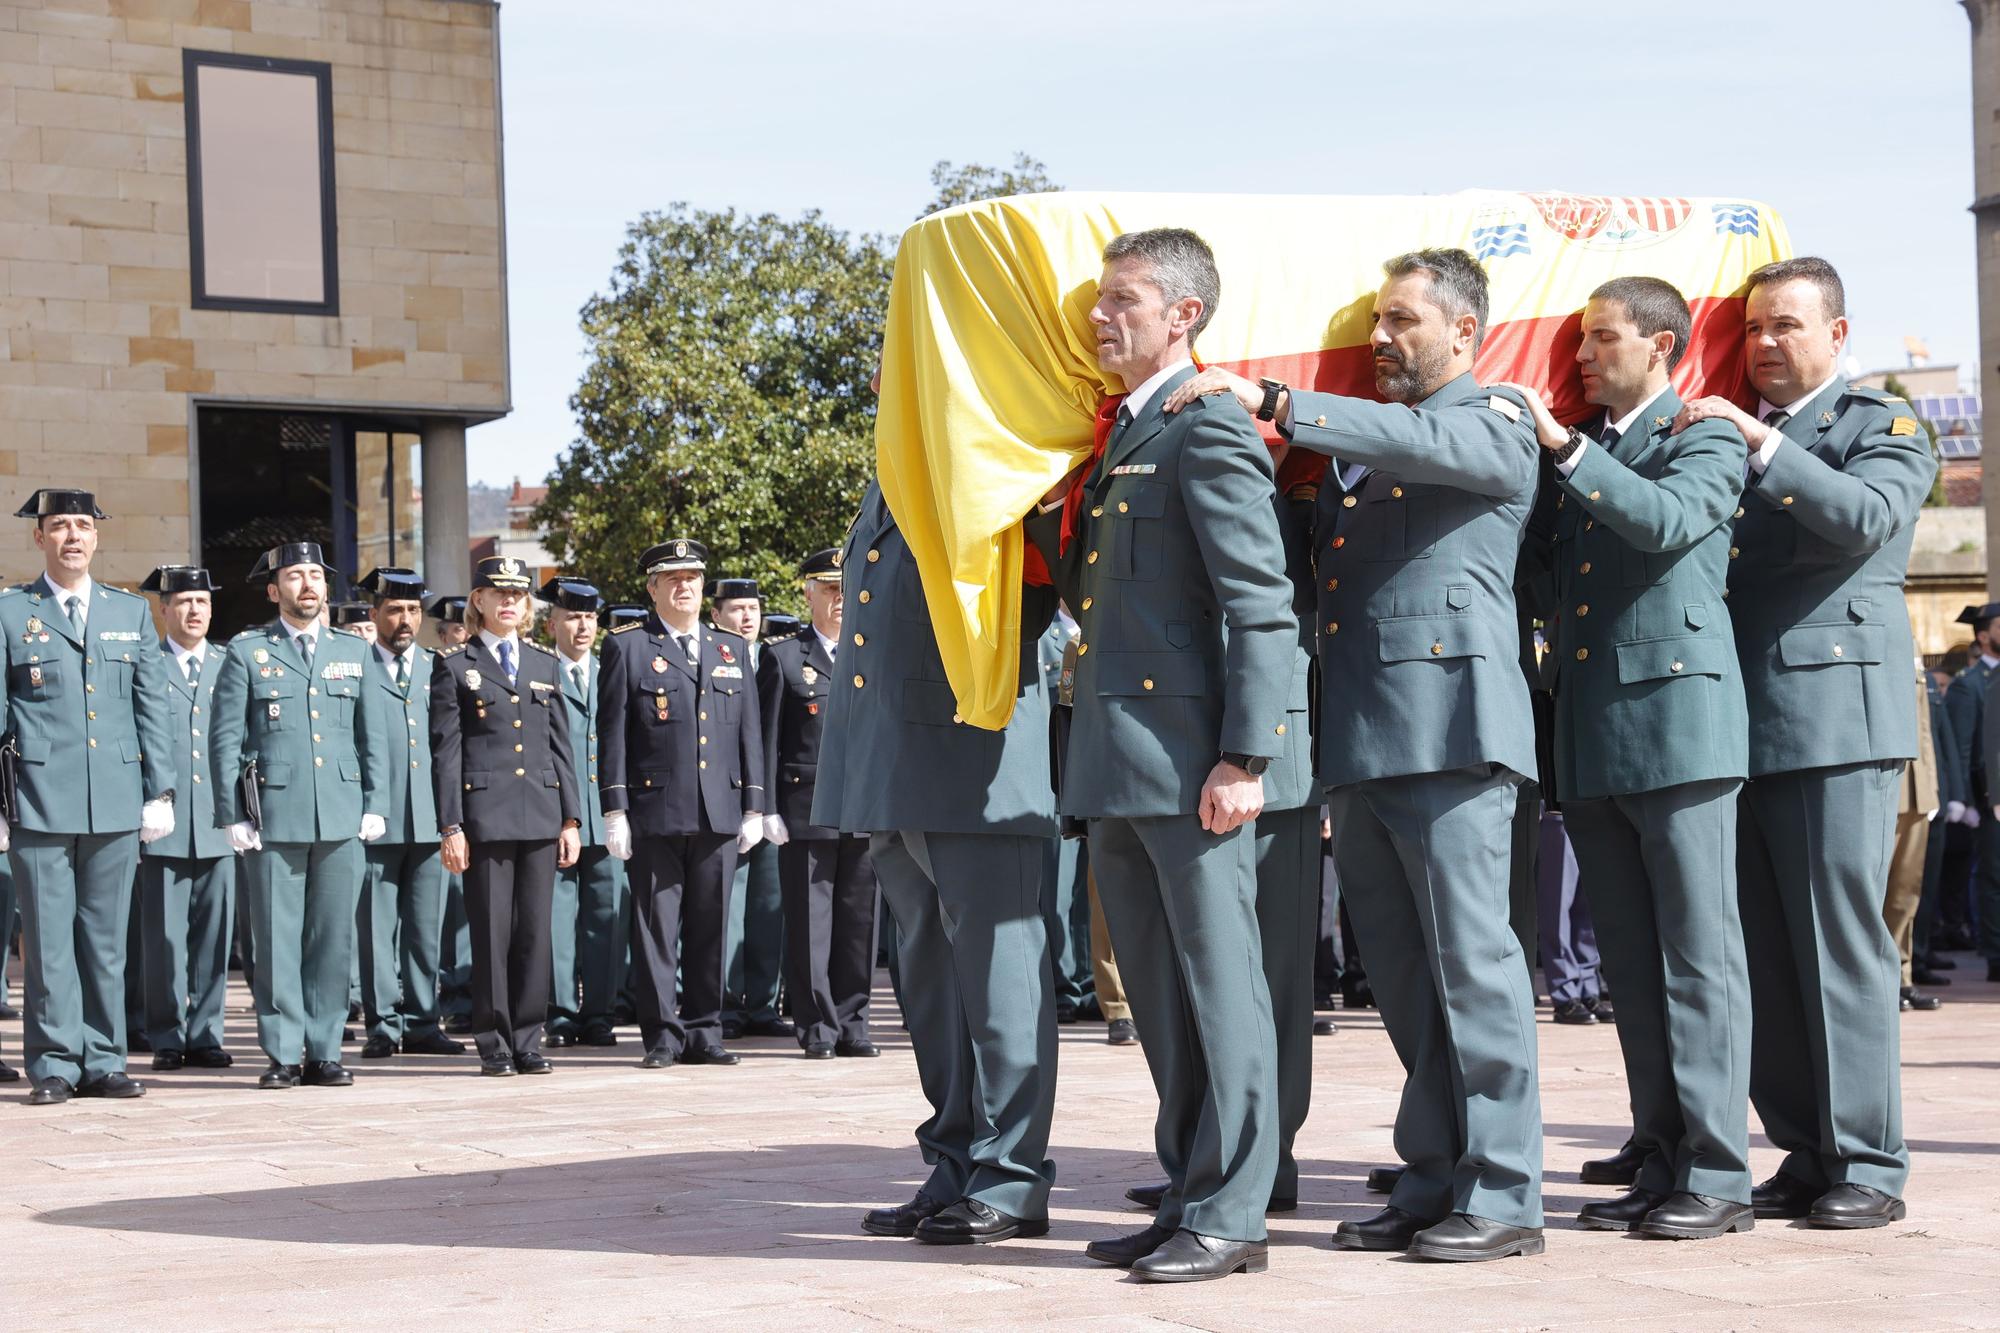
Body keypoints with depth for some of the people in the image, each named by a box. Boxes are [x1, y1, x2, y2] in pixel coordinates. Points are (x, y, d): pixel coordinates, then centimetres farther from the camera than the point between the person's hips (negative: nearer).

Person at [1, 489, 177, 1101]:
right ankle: (54, 1065, 5)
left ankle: (103, 1061, 12)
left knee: (107, 938, 6)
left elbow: (153, 708, 13)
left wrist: (160, 791, 6)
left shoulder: (132, 612, 14)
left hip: (117, 802, 3)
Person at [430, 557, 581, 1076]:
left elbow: (560, 744, 14)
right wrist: (450, 826, -8)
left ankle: (528, 1040, 11)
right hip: (485, 813, -4)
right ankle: (495, 1044, 6)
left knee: (535, 932, 4)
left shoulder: (544, 663, 14)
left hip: (541, 814, 4)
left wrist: (571, 819, 7)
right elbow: (445, 750, -2)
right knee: (492, 932, -1)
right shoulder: (454, 665, 2)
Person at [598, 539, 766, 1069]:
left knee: (710, 928, 6)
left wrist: (754, 805, 9)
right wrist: (615, 810, -6)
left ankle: (704, 1032, 13)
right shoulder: (626, 648, 4)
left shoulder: (732, 649, 15)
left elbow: (749, 731, 15)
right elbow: (612, 733, 0)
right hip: (655, 812, -3)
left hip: (719, 812, 3)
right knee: (657, 927, -1)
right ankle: (662, 1035, 4)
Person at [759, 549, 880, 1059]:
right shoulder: (783, 658, 5)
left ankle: (852, 1025, 13)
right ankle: (817, 1028, 5)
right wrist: (768, 809, -6)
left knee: (859, 921, 5)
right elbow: (767, 739, 1)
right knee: (810, 922, -1)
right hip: (806, 811, -3)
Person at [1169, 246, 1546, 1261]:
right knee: (1401, 972, 10)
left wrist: (1270, 402, -23)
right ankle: (1431, 1180, 16)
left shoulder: (1495, 423, 2)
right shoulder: (1359, 443, 25)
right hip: (1359, 739, 8)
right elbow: (1317, 554, 24)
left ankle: (1503, 1193, -4)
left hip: (1446, 721, -8)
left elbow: (1418, 444, -18)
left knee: (1469, 957, -7)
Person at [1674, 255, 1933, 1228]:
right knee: (1762, 957, 5)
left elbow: (1866, 519, -14)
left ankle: (1868, 1164, -2)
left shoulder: (1881, 427, 5)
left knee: (1841, 947, -6)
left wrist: (1764, 446, -19)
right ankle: (1803, 1154, 12)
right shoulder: (1724, 435, 21)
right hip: (1737, 727, 6)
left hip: (1834, 719, -5)